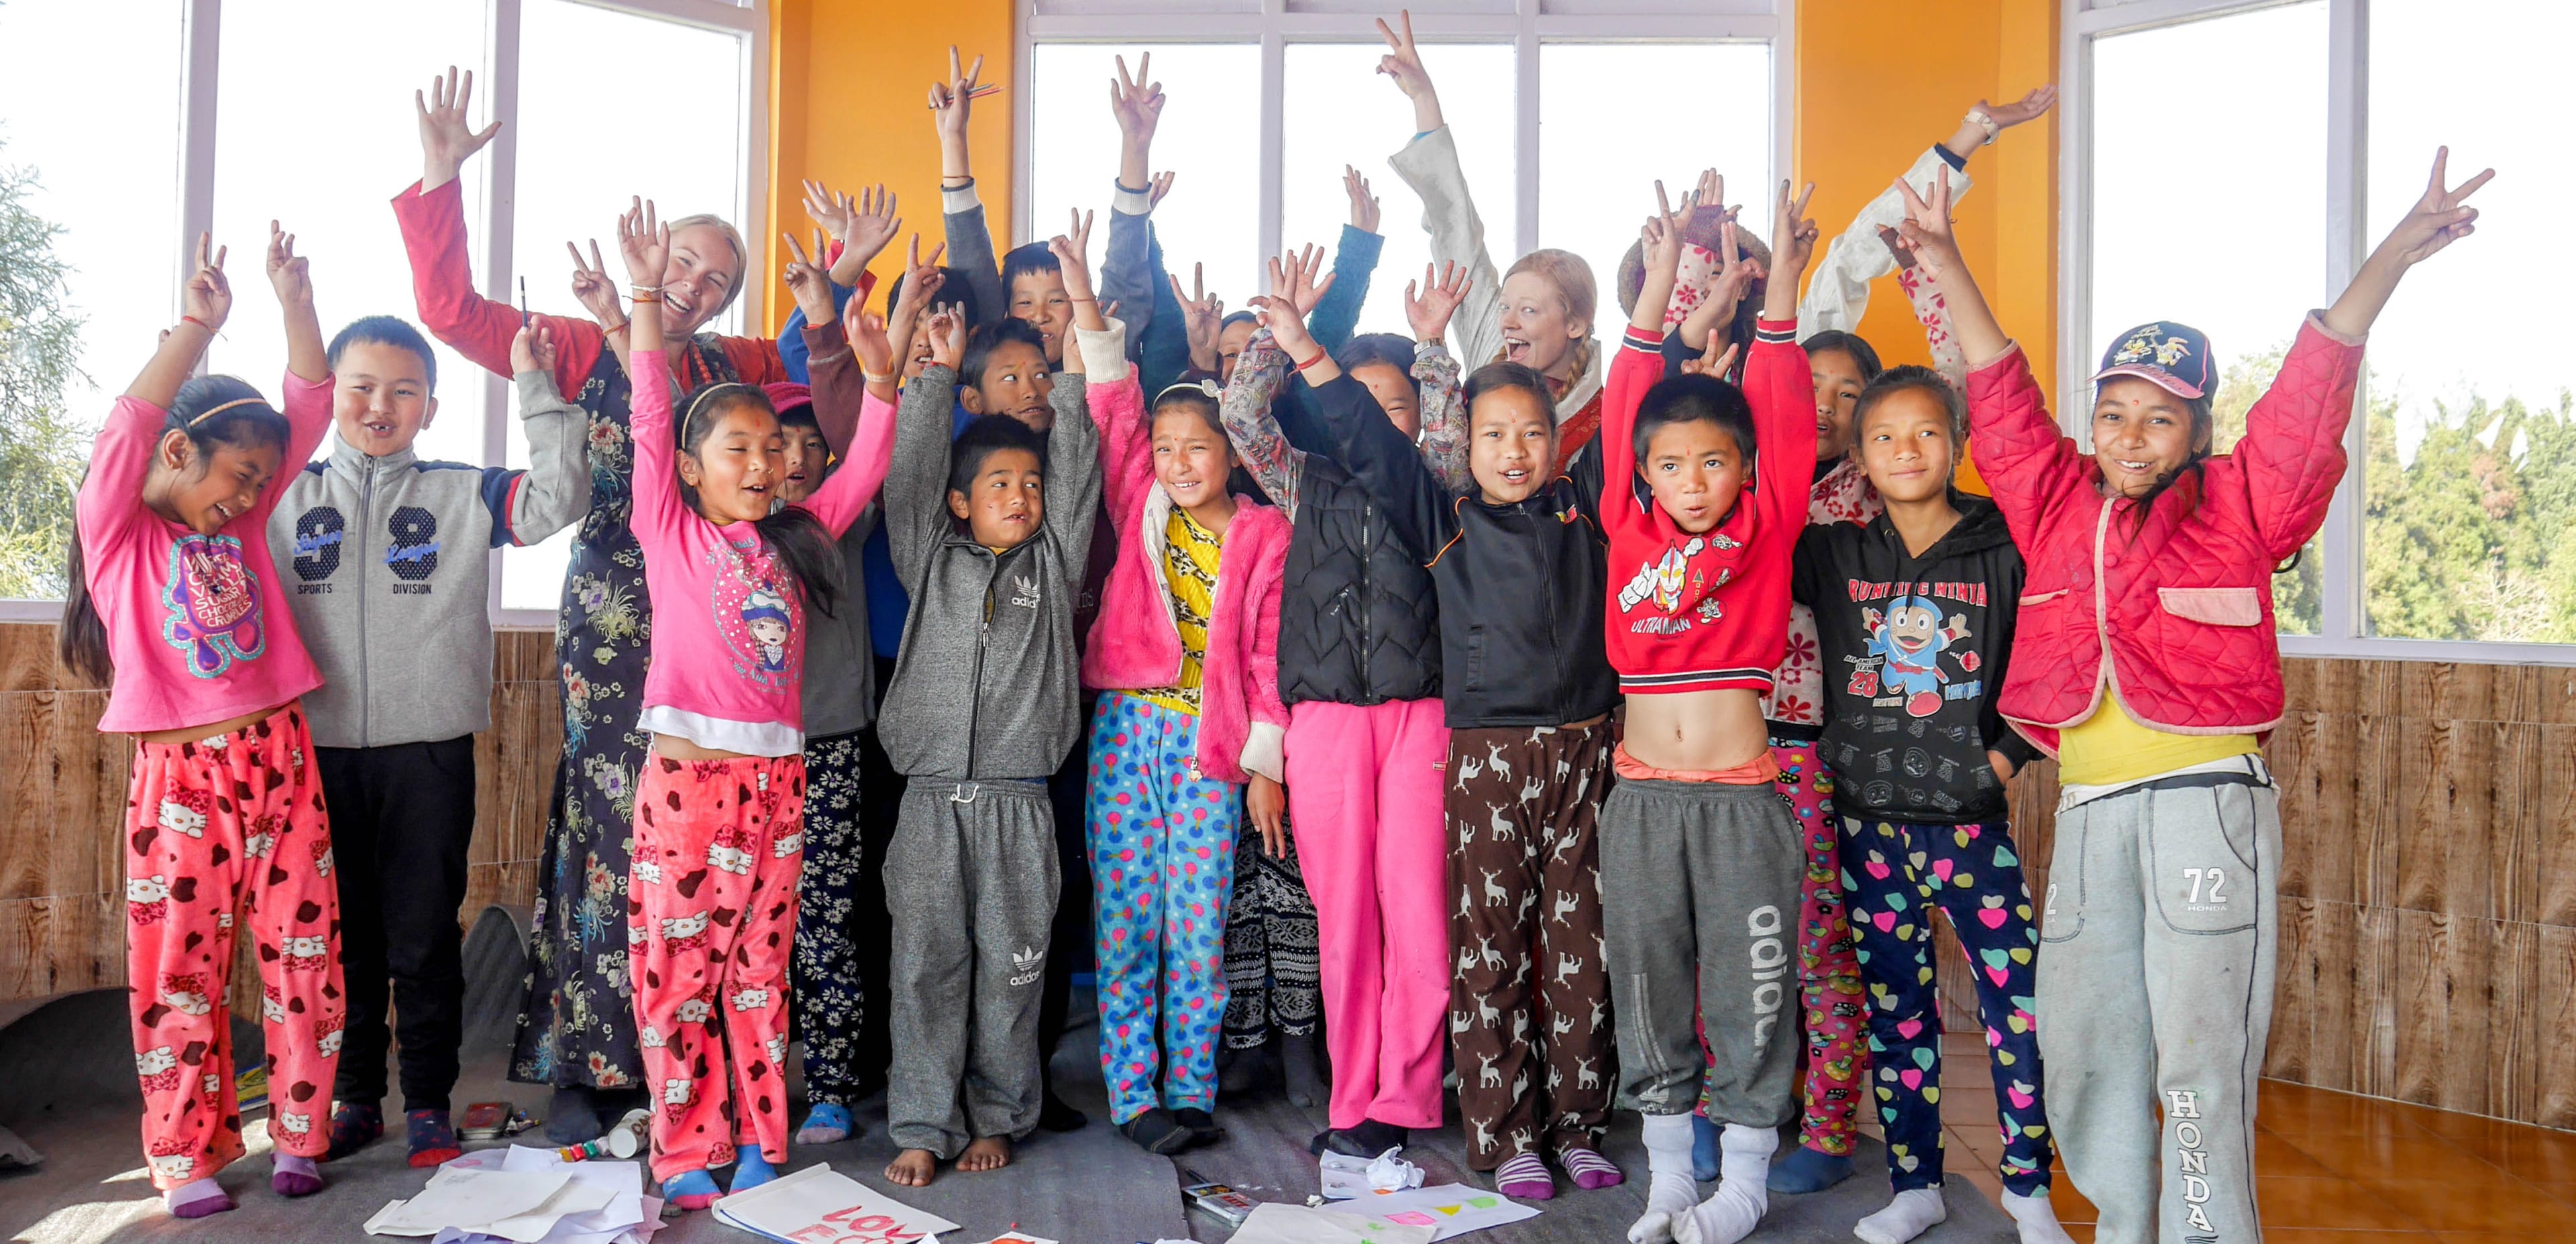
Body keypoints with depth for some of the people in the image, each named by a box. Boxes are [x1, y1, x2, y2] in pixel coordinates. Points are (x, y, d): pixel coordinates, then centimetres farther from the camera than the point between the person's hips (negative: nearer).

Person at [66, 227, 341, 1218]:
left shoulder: (242, 525, 11)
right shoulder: (115, 530, 0)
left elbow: (308, 413, 7)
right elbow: (127, 432, -17)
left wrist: (295, 303, -1)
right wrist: (195, 329, -24)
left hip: (280, 762, 4)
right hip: (180, 780, -4)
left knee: (304, 957, 6)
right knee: (182, 970, 5)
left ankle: (299, 1135, 18)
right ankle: (186, 1156, 18)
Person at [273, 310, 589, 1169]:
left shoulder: (464, 494, 3)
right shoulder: (286, 494, 9)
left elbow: (559, 497, -8)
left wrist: (536, 386, -9)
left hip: (430, 753, -2)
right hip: (319, 752, 2)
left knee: (425, 939, 5)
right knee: (340, 937, 13)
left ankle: (428, 1101, 19)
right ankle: (353, 1096, 27)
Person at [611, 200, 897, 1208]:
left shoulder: (793, 540, 12)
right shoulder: (670, 531, 2)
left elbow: (865, 467, 12)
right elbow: (649, 420, -6)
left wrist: (878, 375, 2)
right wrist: (644, 301, -11)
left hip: (778, 776, 4)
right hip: (687, 775, -4)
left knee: (760, 972, 11)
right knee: (679, 968, 3)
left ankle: (758, 1146, 21)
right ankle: (686, 1154, 14)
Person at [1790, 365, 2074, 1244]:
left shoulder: (2003, 552, -2)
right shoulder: (1834, 555, 3)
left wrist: (2011, 749, -2)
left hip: (1971, 816, -2)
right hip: (1869, 817, 2)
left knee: (2018, 1001, -1)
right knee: (1895, 1007, 11)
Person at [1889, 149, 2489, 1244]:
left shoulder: (2236, 507, 4)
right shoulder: (2058, 505, 12)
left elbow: (2309, 394, -5)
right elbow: (2001, 392, 14)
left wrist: (2396, 254, -13)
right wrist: (1946, 269, 15)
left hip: (2206, 797, -4)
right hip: (2088, 806, 4)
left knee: (2200, 1051, -3)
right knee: (2081, 1035, 11)